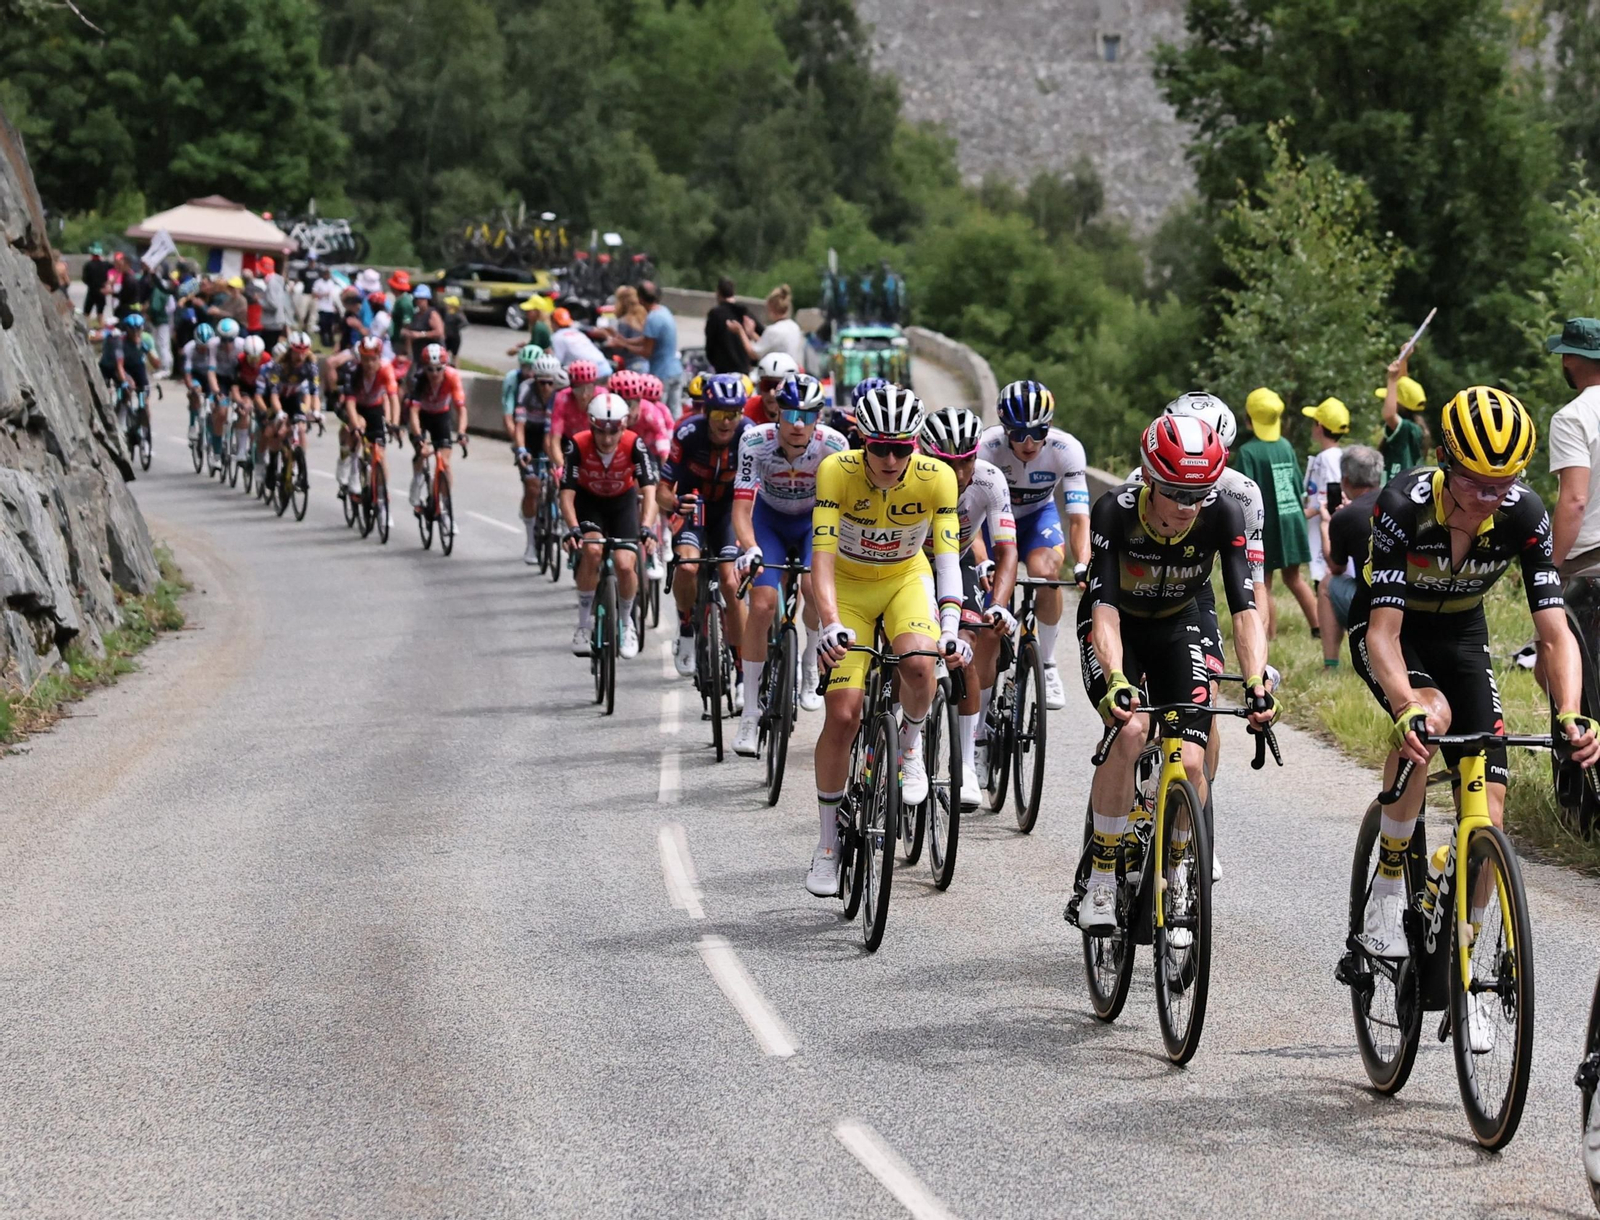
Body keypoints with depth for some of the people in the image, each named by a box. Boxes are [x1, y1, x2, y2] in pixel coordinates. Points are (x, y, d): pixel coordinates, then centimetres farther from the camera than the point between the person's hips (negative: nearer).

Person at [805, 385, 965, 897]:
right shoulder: (837, 471, -27)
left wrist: (951, 629, -40)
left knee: (917, 663, -33)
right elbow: (822, 555, -32)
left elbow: (948, 557, -26)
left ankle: (911, 742, 1)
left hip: (907, 578, 0)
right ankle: (828, 842, 6)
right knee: (842, 714, -11)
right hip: (850, 585, 0)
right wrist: (832, 627, -46)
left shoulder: (936, 477, -24)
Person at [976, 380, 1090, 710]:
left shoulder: (1066, 449, -28)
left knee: (1045, 572, -30)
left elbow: (1078, 518, -30)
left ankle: (1047, 665, -11)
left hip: (1038, 516, 0)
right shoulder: (987, 448, -32)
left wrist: (1082, 565, -47)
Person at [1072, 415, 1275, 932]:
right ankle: (1101, 878, -16)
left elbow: (1244, 608, -30)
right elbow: (1104, 607, -38)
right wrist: (1117, 682, -53)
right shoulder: (1116, 511, -32)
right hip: (1116, 625, -2)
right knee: (1131, 728, -30)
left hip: (1178, 627, 2)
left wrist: (1256, 684, -45)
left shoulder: (1222, 514, -27)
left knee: (1190, 763, -14)